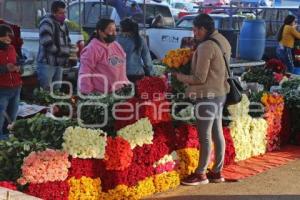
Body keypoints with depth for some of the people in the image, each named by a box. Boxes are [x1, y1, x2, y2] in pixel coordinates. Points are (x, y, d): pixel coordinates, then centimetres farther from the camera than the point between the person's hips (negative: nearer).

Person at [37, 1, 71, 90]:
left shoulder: (63, 24, 16)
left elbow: (68, 42, 23)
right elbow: (47, 43, -20)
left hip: (59, 63, 8)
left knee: (56, 90, 11)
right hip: (47, 63, -8)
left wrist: (67, 53, 2)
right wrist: (61, 52, -11)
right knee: (45, 90, -9)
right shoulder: (47, 22, -11)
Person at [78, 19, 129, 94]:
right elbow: (85, 74, -17)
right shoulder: (92, 49, -13)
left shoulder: (116, 46, 13)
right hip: (102, 95, -8)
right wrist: (87, 93, -19)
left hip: (120, 92, 8)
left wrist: (126, 83, 18)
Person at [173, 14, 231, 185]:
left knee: (205, 136, 0)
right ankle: (217, 172, 23)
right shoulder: (222, 41, 9)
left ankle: (201, 174, 10)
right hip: (220, 93, 10)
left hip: (208, 96, -10)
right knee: (217, 134, 14)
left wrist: (178, 76, -5)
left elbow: (199, 78, -19)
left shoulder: (206, 46, -19)